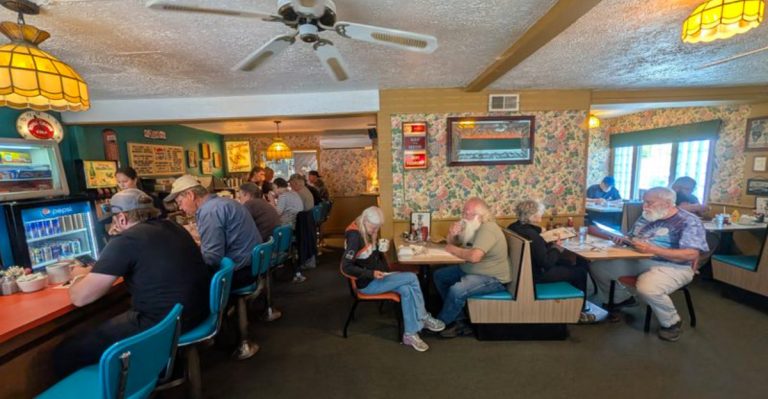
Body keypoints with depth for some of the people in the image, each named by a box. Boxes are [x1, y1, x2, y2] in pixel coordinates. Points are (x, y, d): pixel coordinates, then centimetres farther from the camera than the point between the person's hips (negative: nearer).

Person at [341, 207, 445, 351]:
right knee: (411, 278, -16)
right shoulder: (354, 236, -22)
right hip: (366, 283, -7)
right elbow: (346, 267, -22)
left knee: (406, 290, -16)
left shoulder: (369, 232, 4)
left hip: (376, 277, 8)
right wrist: (372, 274, -27)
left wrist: (387, 272, -2)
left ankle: (410, 334, -3)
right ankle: (424, 318, 1)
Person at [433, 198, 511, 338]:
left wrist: (453, 249, -21)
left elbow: (474, 256, -38)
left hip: (492, 278, -10)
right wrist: (452, 235, -12)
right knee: (439, 275, 6)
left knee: (456, 290, -30)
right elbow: (454, 243, 13)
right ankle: (459, 320, 7)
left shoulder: (487, 229, -25)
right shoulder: (471, 226, 4)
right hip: (470, 270, 10)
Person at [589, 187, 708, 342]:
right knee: (598, 266, -3)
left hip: (672, 266, -7)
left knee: (646, 288, -36)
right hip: (638, 261, 7)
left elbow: (691, 255, -19)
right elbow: (631, 237, 18)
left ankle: (672, 322, -2)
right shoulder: (646, 218, 10)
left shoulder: (689, 221, -9)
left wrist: (652, 249, -27)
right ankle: (622, 298, 20)